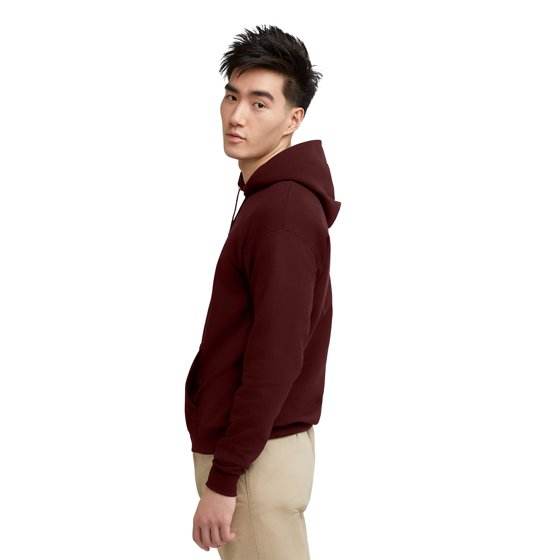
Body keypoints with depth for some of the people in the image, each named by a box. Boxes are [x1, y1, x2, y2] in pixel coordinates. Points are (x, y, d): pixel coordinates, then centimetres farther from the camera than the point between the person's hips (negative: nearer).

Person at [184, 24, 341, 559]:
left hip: (256, 456, -10)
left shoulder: (282, 211, -19)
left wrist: (222, 479, -21)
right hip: (261, 440, 10)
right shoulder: (271, 197, 12)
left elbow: (275, 357, -23)